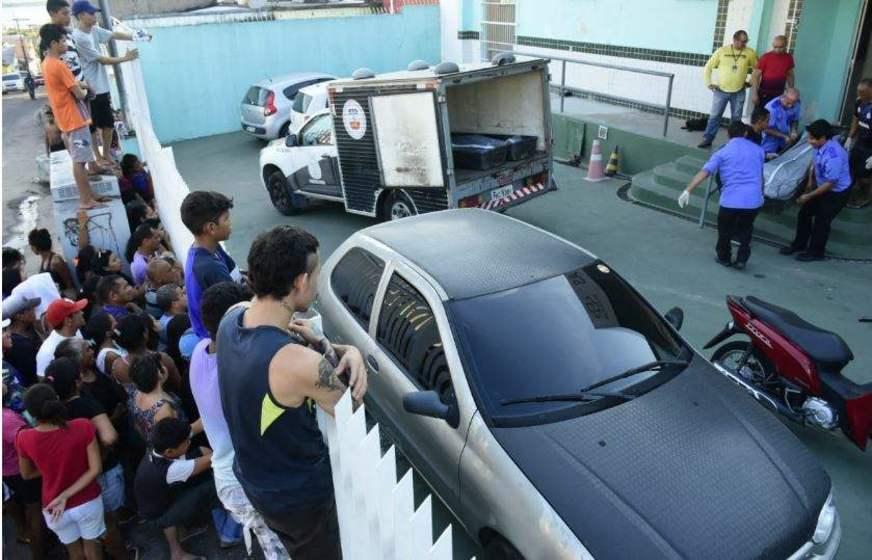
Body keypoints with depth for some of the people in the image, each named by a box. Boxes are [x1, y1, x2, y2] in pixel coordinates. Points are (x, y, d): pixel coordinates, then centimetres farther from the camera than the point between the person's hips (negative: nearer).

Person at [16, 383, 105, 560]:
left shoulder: (24, 439, -20)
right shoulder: (84, 427, -24)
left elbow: (27, 474, -1)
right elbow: (95, 469, -20)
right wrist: (66, 495, -15)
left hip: (54, 508, 1)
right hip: (88, 502, -1)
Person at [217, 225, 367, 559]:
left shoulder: (232, 320, -14)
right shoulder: (299, 364, -38)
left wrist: (349, 351, -17)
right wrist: (322, 345, -14)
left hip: (252, 478, 7)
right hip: (298, 494, -7)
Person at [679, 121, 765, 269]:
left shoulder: (722, 153, 3)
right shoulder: (758, 150, 15)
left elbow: (704, 172, -10)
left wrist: (688, 190, -15)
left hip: (731, 200, -3)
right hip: (754, 200, 3)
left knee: (725, 230, 21)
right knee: (745, 230, 25)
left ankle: (724, 257, 33)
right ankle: (741, 259, 23)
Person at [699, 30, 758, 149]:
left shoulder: (750, 53, -2)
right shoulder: (722, 51, -5)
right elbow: (708, 67, 1)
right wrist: (708, 83, -3)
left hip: (739, 93, 1)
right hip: (721, 91, -1)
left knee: (736, 119, 9)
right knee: (714, 116, 2)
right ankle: (707, 139, 10)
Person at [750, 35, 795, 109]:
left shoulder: (788, 58, 2)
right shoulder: (766, 57, -10)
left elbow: (790, 75, 14)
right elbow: (755, 75, -11)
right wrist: (754, 94, -17)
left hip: (779, 95, 4)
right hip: (764, 94, -4)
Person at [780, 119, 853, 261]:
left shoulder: (833, 156, -37)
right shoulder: (821, 145, -14)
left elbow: (830, 183, -29)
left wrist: (808, 196, -23)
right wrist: (810, 181, 8)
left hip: (836, 192, -8)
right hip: (821, 186, 8)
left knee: (821, 221, 6)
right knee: (804, 213, 15)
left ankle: (815, 252, 27)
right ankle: (799, 244, 35)